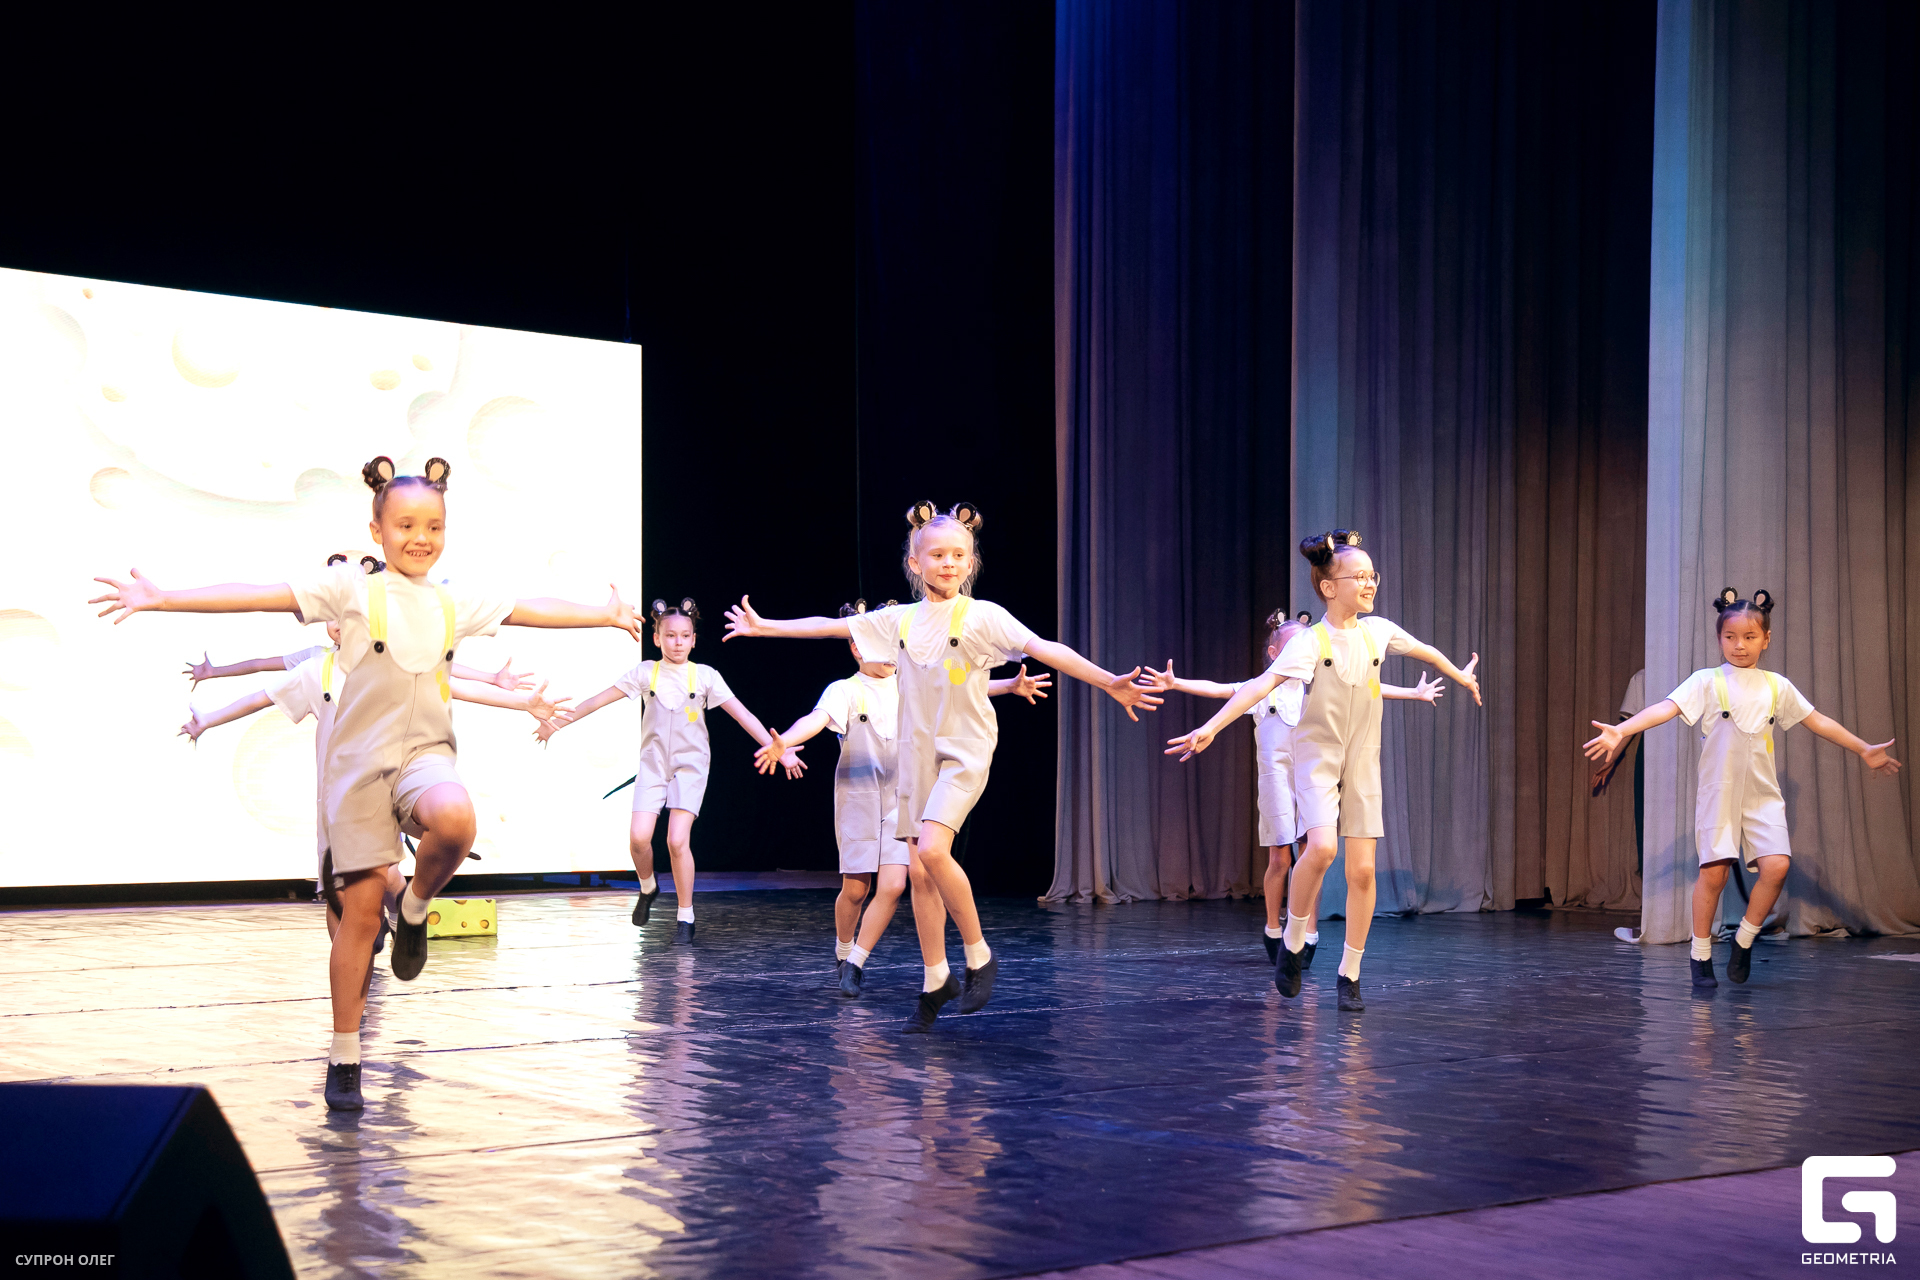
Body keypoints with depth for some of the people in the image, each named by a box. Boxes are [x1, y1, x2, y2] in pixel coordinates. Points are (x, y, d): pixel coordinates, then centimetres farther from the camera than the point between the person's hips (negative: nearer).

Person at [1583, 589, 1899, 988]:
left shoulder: (1777, 686, 9)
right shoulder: (1707, 682, -3)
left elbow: (1817, 721, 19)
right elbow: (1667, 707, -16)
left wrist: (1864, 750, 25)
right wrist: (1620, 731, -31)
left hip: (1763, 794, 3)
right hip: (1718, 791, -3)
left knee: (1776, 865, -11)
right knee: (1713, 871, -6)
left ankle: (1744, 939, 11)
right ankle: (1700, 953, 11)